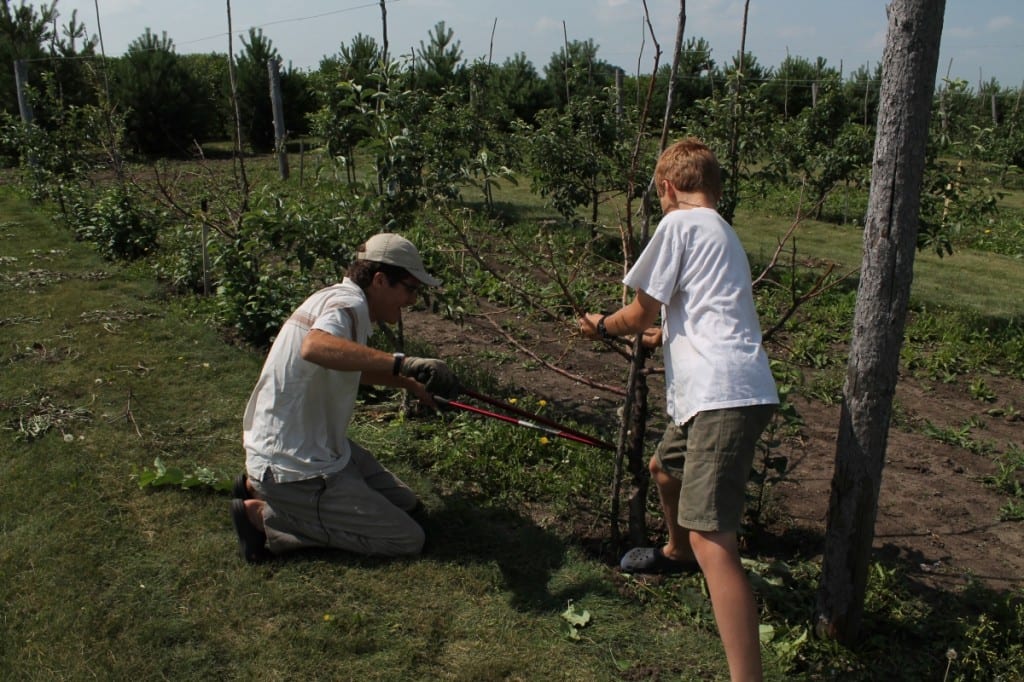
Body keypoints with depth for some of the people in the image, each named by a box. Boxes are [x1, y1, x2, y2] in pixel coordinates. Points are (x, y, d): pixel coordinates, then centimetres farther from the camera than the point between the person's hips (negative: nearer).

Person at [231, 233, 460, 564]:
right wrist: (402, 362, -49)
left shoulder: (337, 298, 11)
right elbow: (314, 347, -44)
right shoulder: (348, 304, -19)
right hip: (295, 467, -10)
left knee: (406, 505, 13)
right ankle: (267, 518, -5)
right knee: (407, 538, -9)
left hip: (315, 446, 10)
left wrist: (410, 384, 26)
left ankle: (265, 485, 12)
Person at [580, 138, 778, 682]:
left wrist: (602, 327, 20)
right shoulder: (722, 233, 25)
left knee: (711, 538, -17)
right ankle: (677, 553, 58)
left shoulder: (680, 224, -2)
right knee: (665, 467, 32)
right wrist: (662, 334, 52)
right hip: (727, 391, 10)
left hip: (723, 394, -10)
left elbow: (639, 315, 0)